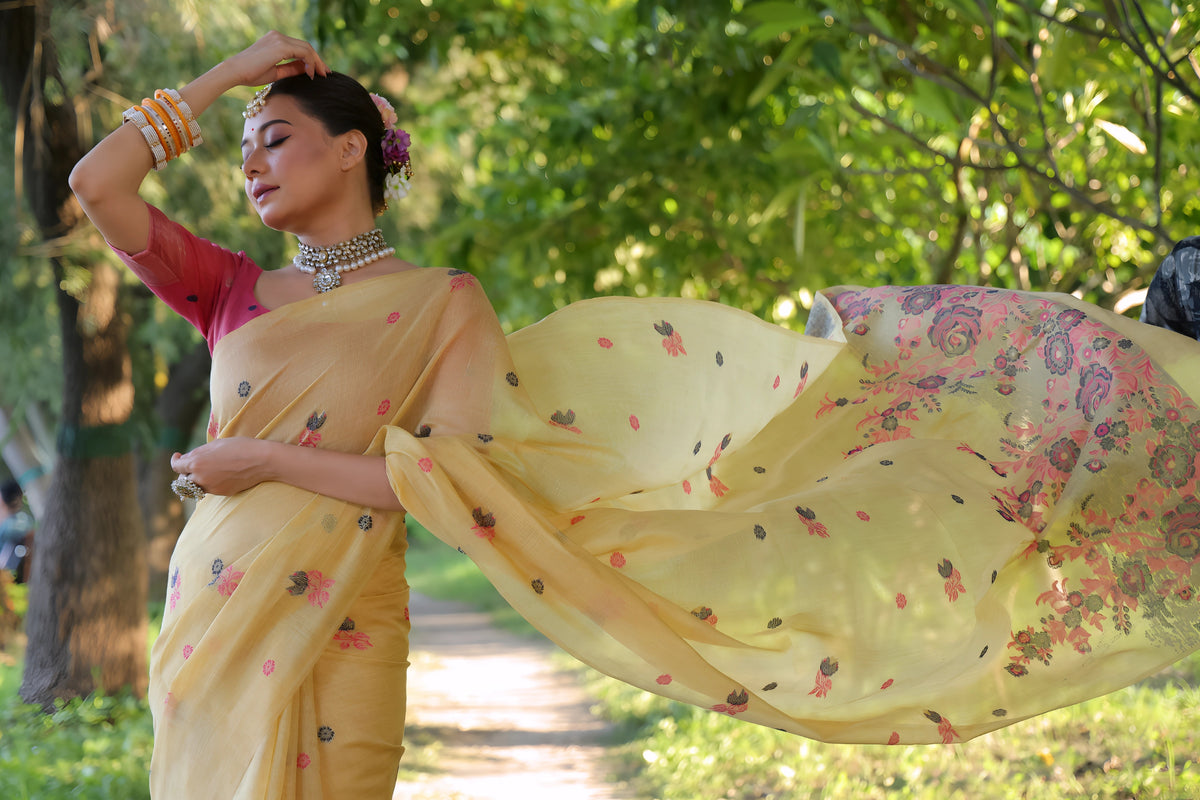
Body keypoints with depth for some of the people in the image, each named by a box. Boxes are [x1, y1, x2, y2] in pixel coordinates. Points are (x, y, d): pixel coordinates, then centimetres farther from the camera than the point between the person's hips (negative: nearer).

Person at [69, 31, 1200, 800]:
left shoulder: (439, 303, 1)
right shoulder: (232, 291, 13)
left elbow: (452, 484, -11)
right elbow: (98, 180, 5)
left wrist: (274, 461, -12)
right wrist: (224, 75, 10)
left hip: (334, 644, -4)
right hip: (210, 623, 4)